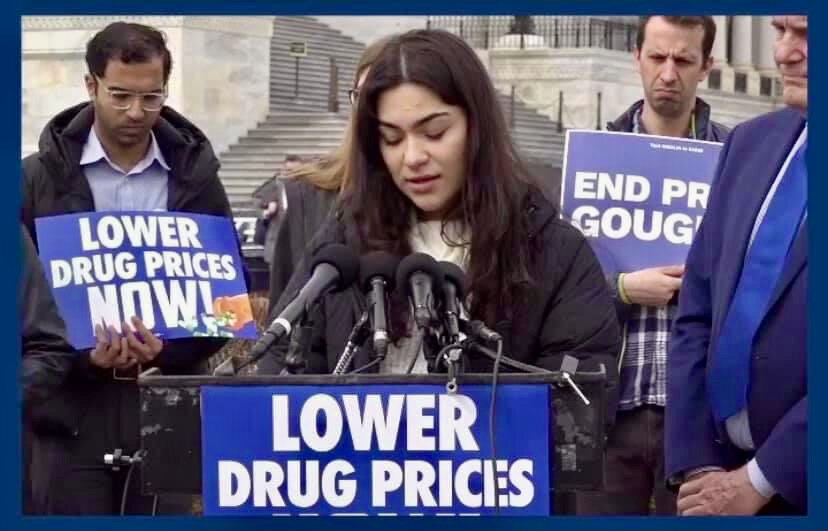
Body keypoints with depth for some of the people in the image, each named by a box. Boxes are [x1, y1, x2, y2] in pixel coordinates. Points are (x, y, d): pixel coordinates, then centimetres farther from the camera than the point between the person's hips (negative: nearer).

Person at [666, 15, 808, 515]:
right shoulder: (751, 142, 8)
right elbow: (697, 308, 8)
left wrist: (760, 479, -14)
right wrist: (696, 463, 0)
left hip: (801, 485, -5)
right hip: (721, 468, 5)